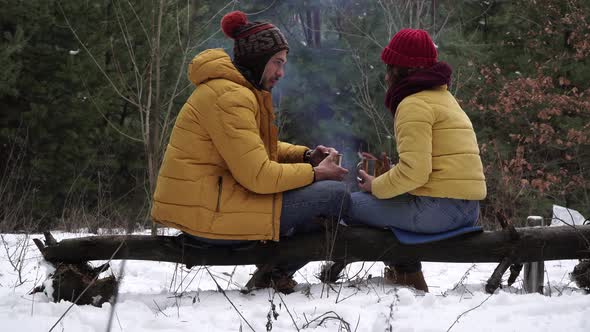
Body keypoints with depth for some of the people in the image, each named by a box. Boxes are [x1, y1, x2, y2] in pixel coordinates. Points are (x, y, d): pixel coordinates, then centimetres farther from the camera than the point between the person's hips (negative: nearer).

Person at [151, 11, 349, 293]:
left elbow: (258, 149, 23)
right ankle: (275, 274, 0)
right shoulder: (230, 96, -18)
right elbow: (257, 175, -21)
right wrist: (314, 173, -9)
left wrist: (307, 156, 7)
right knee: (336, 195, -12)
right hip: (207, 214, -11)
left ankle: (273, 273, 11)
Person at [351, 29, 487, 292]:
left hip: (438, 208, -10)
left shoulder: (414, 104, -9)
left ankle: (407, 277, 1)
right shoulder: (443, 97, 23)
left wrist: (376, 186, -4)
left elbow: (413, 171, -20)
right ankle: (405, 274, 19)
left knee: (351, 203, -4)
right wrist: (383, 183, 16)